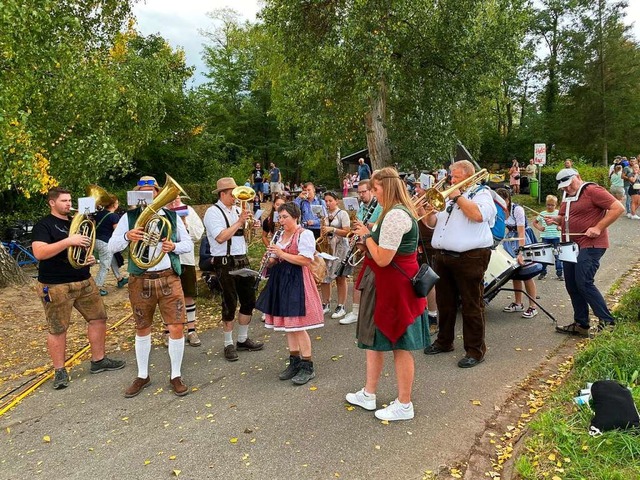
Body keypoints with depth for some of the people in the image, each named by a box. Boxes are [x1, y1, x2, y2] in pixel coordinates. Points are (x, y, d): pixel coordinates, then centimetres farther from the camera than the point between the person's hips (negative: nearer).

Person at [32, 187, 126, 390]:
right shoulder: (43, 225, -8)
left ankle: (98, 360, 22)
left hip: (84, 281, 7)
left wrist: (90, 257, 5)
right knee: (58, 329, 1)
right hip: (55, 286, -7)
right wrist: (68, 241, -29)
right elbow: (39, 253, -23)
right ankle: (60, 371, 16)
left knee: (98, 318, 9)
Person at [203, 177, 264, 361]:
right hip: (225, 262, -7)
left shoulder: (237, 210, 11)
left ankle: (243, 340, 26)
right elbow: (221, 237, -21)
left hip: (242, 259, 7)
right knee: (230, 303, 0)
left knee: (249, 300, 11)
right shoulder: (213, 212, -9)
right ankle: (229, 344, 15)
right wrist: (240, 222, -18)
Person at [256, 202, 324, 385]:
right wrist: (271, 259, -2)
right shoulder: (280, 235, 16)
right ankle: (294, 362, 22)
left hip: (297, 280, -8)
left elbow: (306, 260, -18)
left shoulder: (304, 234, -8)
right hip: (282, 280, 8)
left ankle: (307, 366, 3)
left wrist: (282, 254, -17)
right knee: (287, 323, 11)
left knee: (298, 325, -9)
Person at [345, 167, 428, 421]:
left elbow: (382, 259, -24)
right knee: (374, 338, 18)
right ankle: (368, 394, 32)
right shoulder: (401, 211, 12)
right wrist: (370, 234, 5)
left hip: (394, 285, -11)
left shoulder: (395, 215, -22)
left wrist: (366, 235, -11)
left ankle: (404, 405, 17)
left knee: (400, 345, 2)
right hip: (386, 284, 11)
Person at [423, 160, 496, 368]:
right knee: (444, 302, 16)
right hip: (443, 256, 7)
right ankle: (444, 341, 30)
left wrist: (458, 197, -11)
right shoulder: (447, 196, 20)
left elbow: (478, 215, -21)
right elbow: (432, 223, 21)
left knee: (472, 306, -2)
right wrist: (429, 211, 0)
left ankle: (475, 350, 8)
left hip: (470, 257, -7)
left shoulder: (482, 194, 0)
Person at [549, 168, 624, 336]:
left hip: (590, 245, -9)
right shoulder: (567, 197, 16)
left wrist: (598, 228, -21)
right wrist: (556, 220, 6)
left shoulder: (592, 190, -10)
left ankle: (607, 321, -2)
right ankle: (581, 325, 18)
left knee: (584, 283, -15)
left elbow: (618, 208, -16)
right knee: (572, 286, 9)